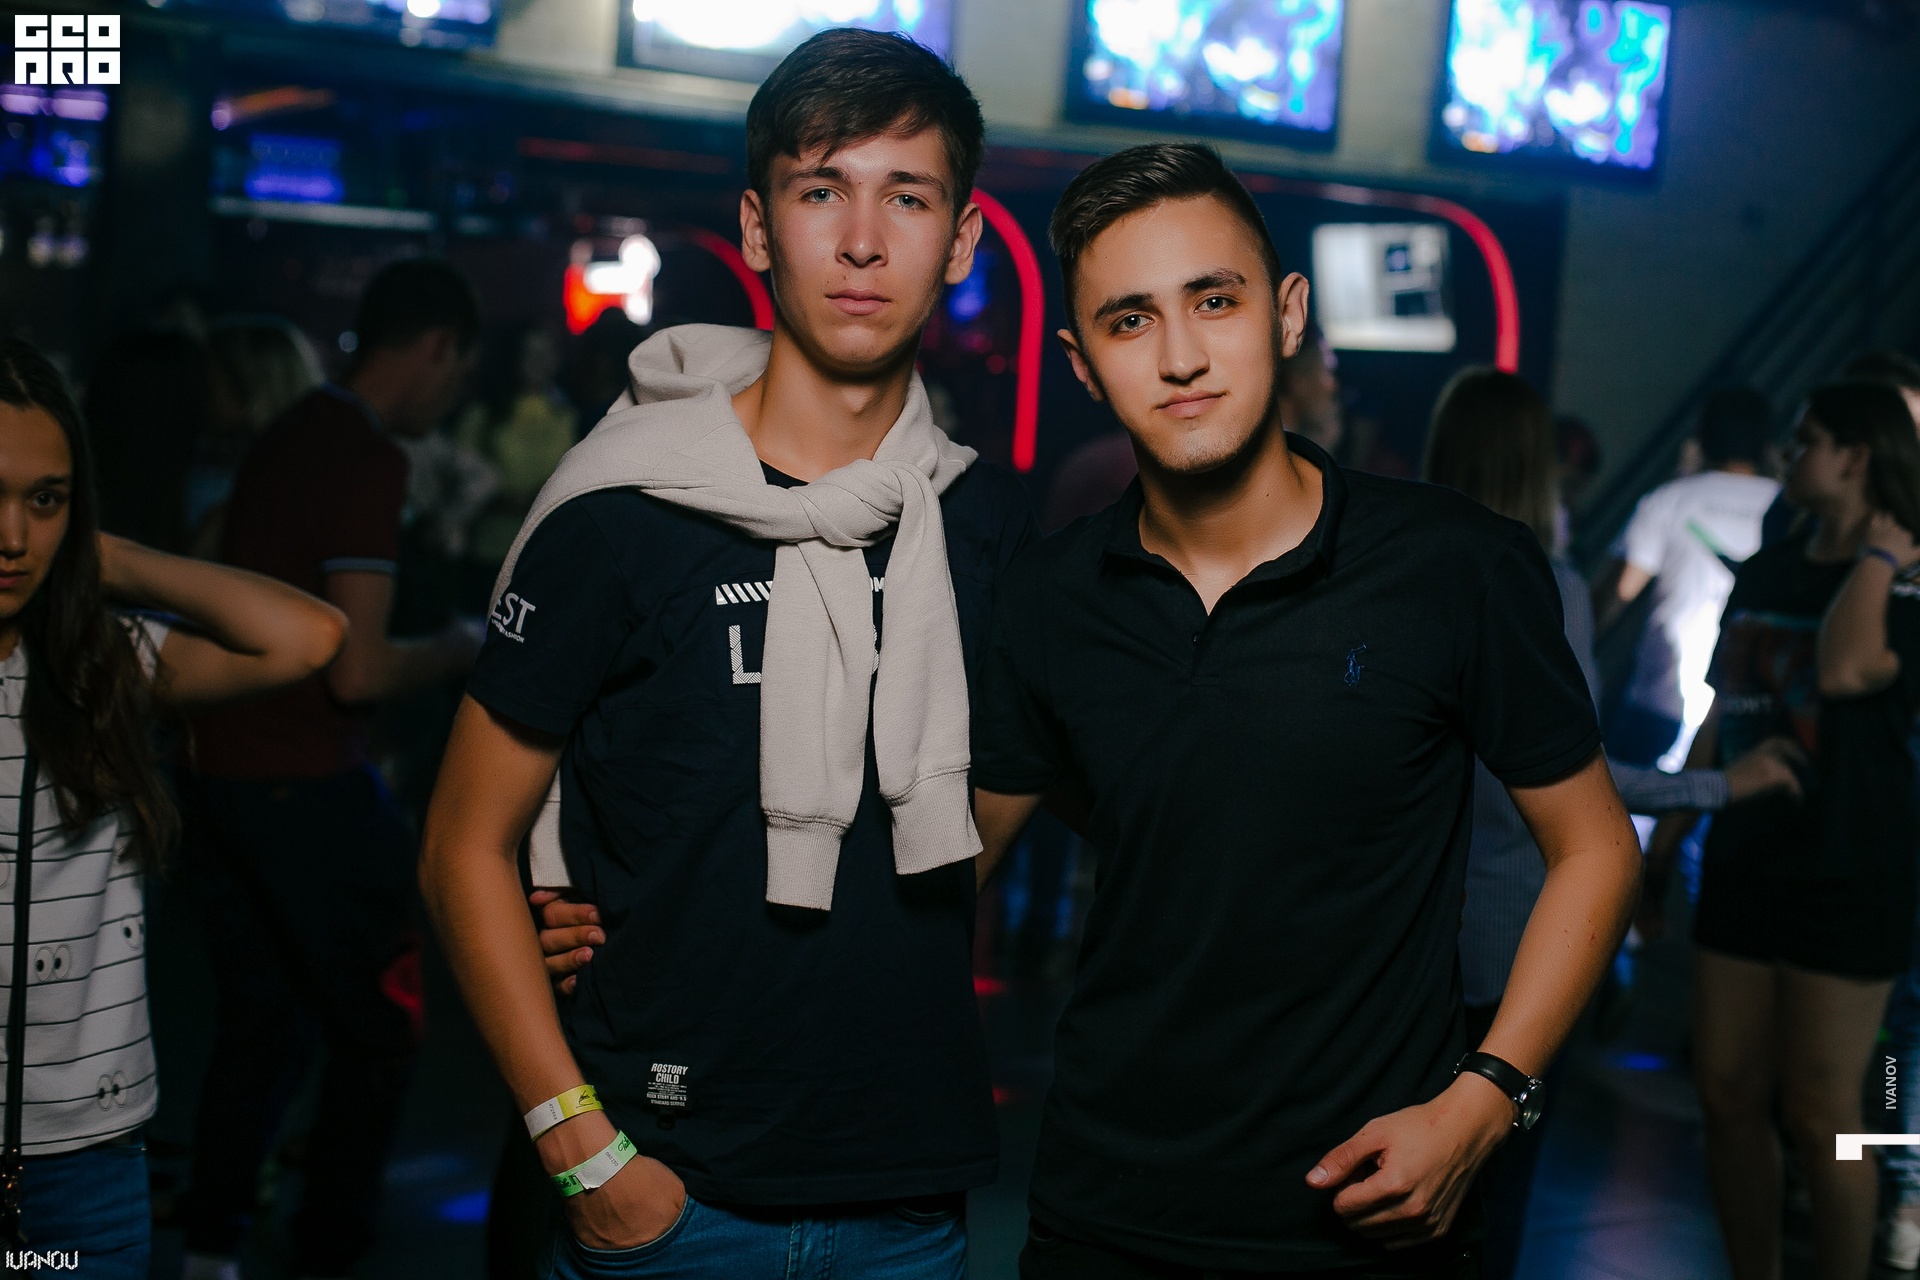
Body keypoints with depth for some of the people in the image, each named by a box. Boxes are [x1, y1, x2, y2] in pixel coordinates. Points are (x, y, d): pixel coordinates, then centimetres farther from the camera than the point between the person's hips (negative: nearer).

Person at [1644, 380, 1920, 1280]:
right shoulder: (1763, 575, 12)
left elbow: (1844, 669, -29)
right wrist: (1664, 841, 16)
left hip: (1847, 877, -6)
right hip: (1744, 862, 6)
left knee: (1817, 1113, -1)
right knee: (1727, 1096, 9)